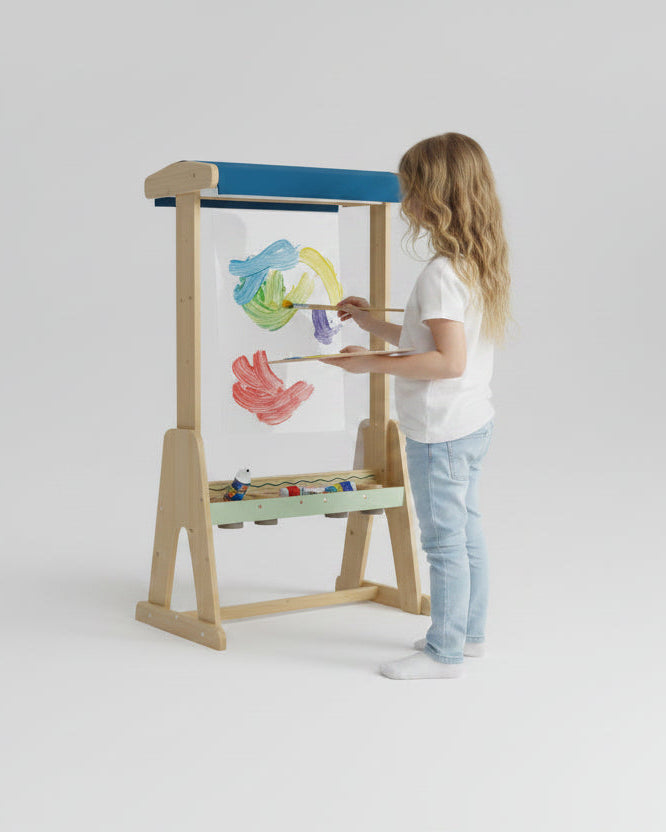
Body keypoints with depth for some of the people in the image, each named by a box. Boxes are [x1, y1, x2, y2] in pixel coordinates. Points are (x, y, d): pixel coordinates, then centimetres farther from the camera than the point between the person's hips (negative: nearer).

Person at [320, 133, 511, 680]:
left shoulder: (441, 275, -22)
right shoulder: (480, 266, 8)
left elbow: (449, 361, -28)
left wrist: (374, 364, -23)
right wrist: (376, 325, 17)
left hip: (440, 432, -10)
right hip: (474, 422, 10)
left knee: (444, 542, 0)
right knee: (467, 531, 19)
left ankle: (445, 652, 11)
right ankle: (470, 633, 32)